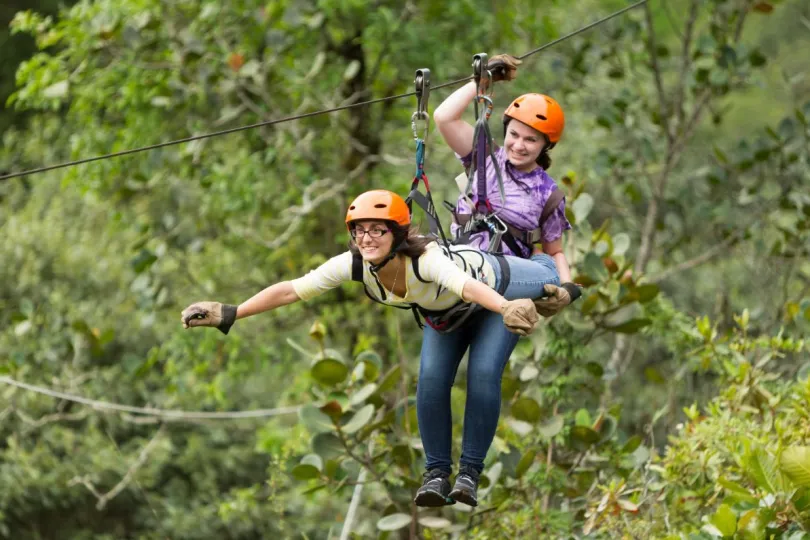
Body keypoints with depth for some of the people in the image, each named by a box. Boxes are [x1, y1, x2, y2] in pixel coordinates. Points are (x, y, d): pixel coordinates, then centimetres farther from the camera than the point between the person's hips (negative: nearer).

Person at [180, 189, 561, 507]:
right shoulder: (355, 265, -32)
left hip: (495, 291, -5)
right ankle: (437, 471, 4)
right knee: (431, 379, -10)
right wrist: (229, 314, -34)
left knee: (483, 376, -19)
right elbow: (290, 290, -29)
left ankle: (470, 471, -5)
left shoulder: (426, 260, -48)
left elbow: (469, 285, -69)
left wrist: (508, 309, -89)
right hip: (444, 311, 5)